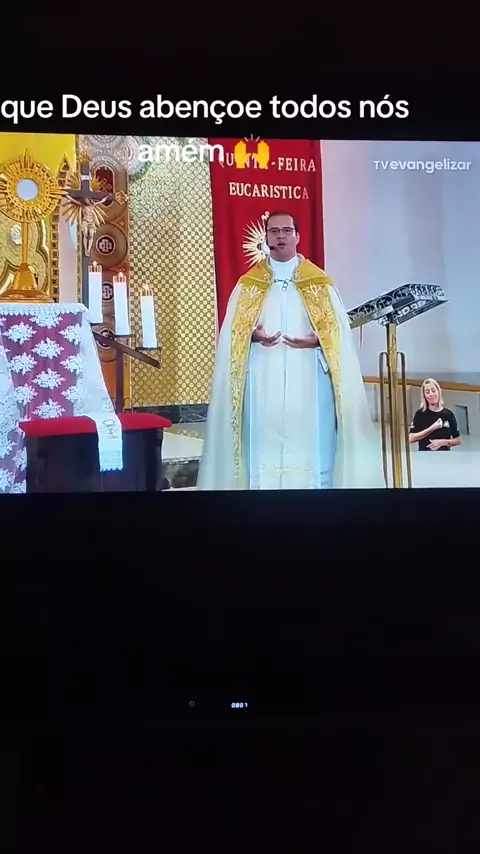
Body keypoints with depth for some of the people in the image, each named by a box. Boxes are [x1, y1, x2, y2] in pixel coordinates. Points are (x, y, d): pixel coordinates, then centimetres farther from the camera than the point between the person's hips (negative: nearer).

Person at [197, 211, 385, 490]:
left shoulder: (320, 282, 9)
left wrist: (316, 340, -16)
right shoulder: (248, 284, 10)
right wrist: (254, 336, -13)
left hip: (308, 381, 0)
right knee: (264, 448, -1)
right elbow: (232, 334, 7)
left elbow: (338, 331, 4)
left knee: (311, 446, -1)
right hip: (264, 382, 1)